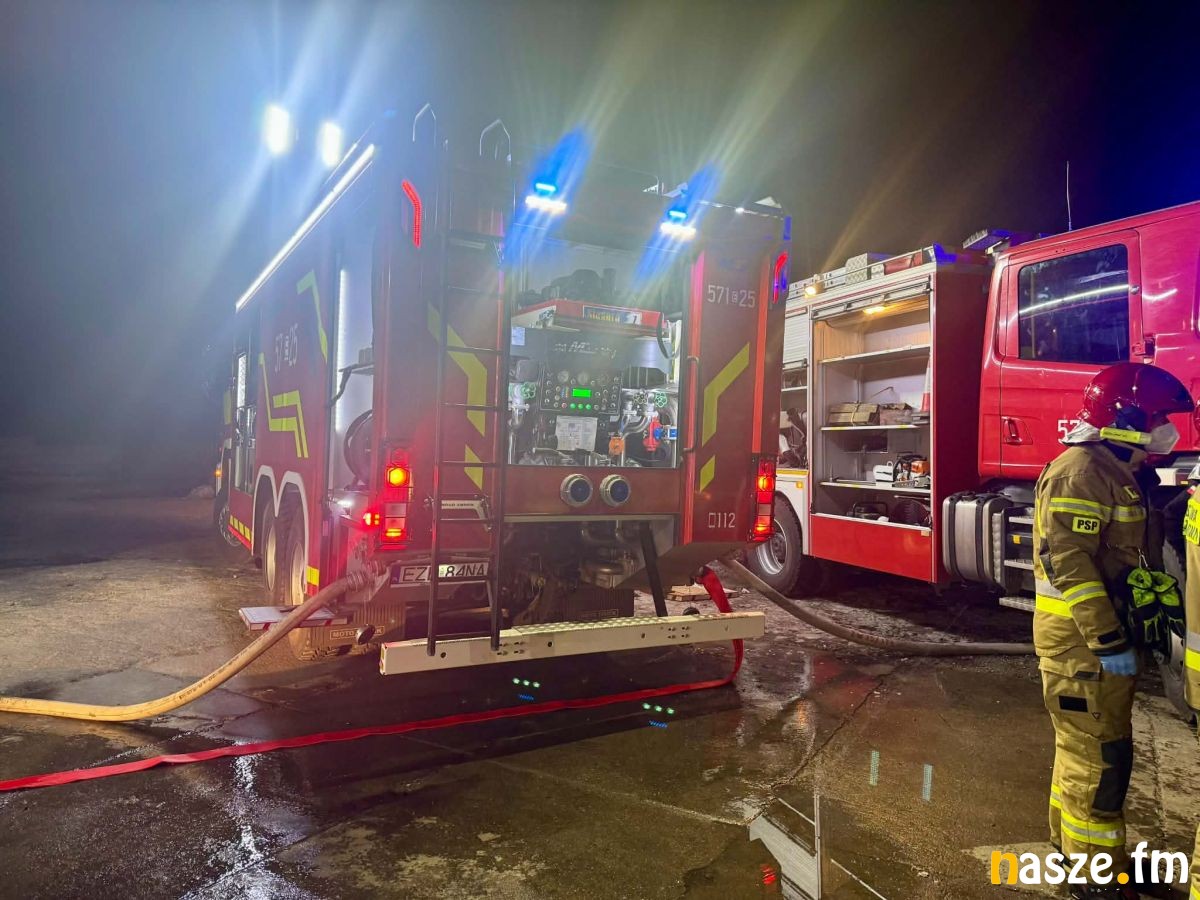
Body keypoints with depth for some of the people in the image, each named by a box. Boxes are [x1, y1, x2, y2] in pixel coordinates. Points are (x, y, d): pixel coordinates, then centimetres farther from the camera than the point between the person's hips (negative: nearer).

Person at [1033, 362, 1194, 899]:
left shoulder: (1118, 473, 14)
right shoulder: (1080, 472, -19)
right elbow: (1070, 563, -26)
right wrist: (1110, 642, -25)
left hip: (1105, 635, 10)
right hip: (1083, 642, -10)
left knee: (1086, 747, 21)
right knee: (1097, 758, -2)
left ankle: (1073, 842, 36)